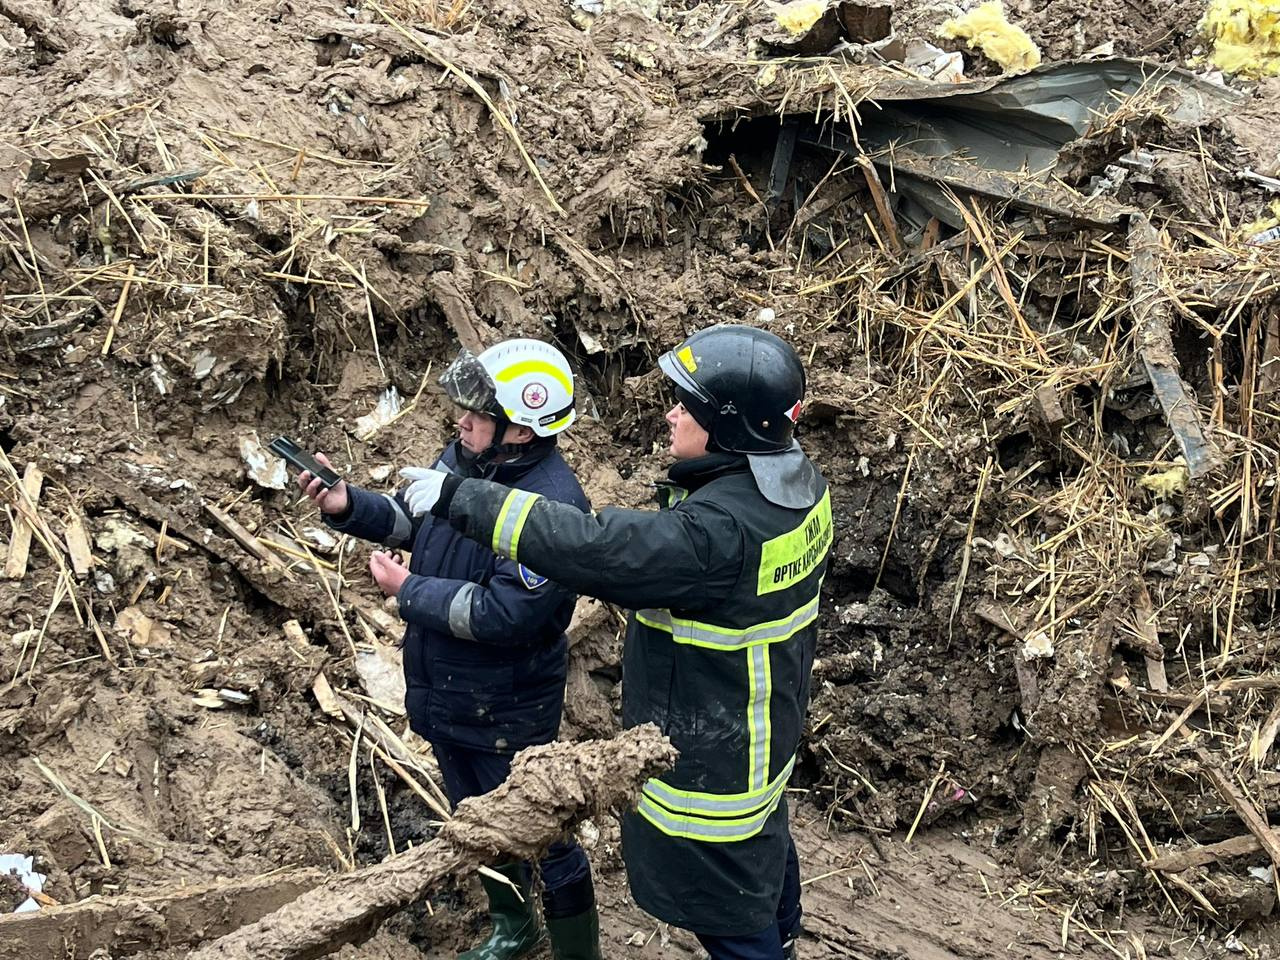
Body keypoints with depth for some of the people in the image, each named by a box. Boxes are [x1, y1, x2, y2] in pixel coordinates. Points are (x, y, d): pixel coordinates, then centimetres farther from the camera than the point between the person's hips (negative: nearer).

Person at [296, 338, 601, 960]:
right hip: (444, 695, 9)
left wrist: (409, 592, -22)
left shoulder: (552, 507, -31)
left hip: (506, 714, -9)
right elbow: (411, 517, 11)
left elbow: (502, 614, -33)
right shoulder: (463, 457, -5)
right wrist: (345, 505, -8)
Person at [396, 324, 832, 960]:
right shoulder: (796, 481, -6)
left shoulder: (720, 529, -36)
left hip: (711, 755, -10)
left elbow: (592, 548, -38)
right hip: (768, 724, 10)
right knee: (763, 840, 33)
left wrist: (459, 498, -32)